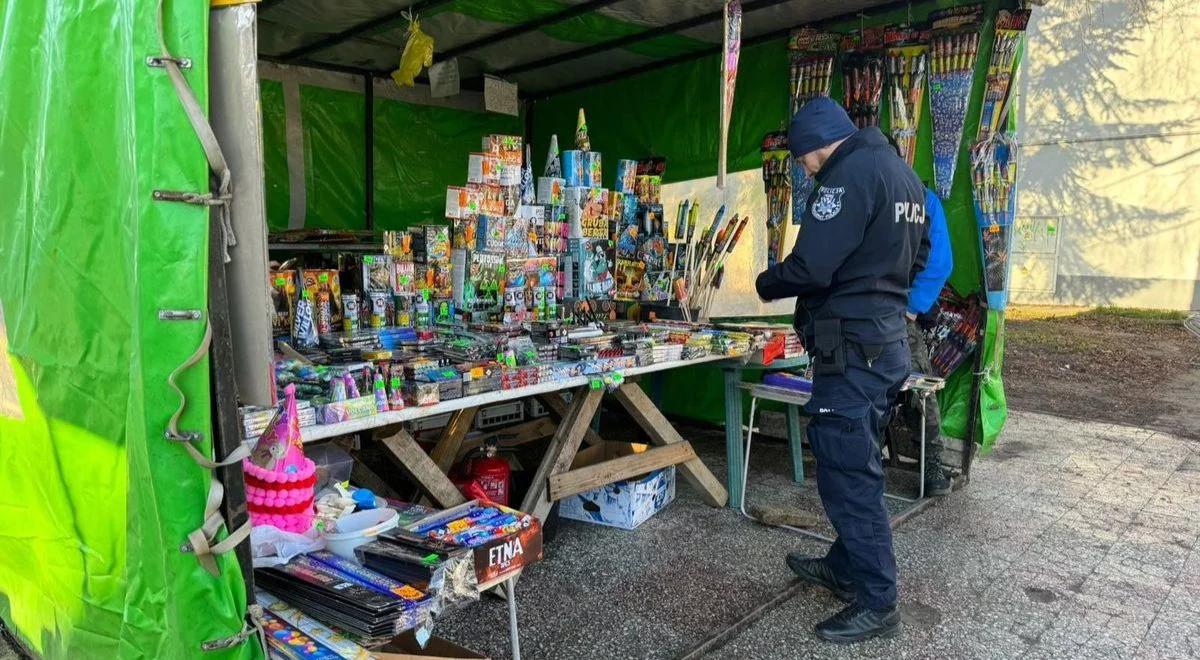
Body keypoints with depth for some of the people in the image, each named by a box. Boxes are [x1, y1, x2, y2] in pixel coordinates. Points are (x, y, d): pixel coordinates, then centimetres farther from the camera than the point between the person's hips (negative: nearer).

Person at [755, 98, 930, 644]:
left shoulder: (850, 173, -15)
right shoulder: (902, 173, 16)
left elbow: (810, 266, -22)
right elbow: (917, 256, 22)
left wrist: (765, 283, -4)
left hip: (852, 347, -10)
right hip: (887, 337, 10)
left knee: (848, 474, -1)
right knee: (853, 464, 19)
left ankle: (876, 604, 10)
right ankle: (845, 567, 34)